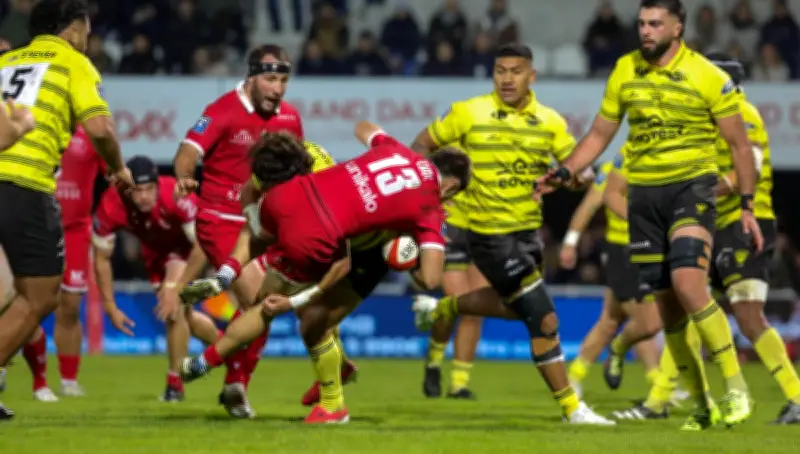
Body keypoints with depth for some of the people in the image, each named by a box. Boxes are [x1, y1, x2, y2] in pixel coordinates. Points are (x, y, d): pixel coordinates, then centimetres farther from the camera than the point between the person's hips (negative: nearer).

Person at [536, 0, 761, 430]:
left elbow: (739, 144, 0)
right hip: (643, 193, 5)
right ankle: (703, 405, 15)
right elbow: (600, 133, 15)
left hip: (692, 187, -5)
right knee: (668, 306, 4)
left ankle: (735, 388, -15)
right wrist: (564, 172, 1)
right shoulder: (625, 70, 5)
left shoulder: (708, 77, -7)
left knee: (688, 283, -25)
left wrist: (747, 206, -4)